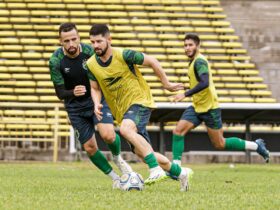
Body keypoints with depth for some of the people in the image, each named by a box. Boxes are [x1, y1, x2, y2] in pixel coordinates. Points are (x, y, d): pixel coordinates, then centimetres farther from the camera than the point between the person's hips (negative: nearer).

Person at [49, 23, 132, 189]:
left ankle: (118, 158, 11)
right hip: (75, 106, 1)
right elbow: (60, 93, -13)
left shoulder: (89, 51, -17)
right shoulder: (56, 61, -18)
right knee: (90, 148, -1)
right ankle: (114, 178, 20)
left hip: (97, 99, -1)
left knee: (108, 135, -23)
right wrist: (73, 93, -34)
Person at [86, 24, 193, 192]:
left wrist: (166, 84, 3)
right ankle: (181, 173, 25)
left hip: (140, 101, -6)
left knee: (126, 129, -36)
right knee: (142, 152, 4)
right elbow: (95, 88, 13)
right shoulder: (91, 65, -1)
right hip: (122, 111, 6)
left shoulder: (124, 55, -16)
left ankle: (156, 170, -35)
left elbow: (152, 62, -4)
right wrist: (97, 104, -8)